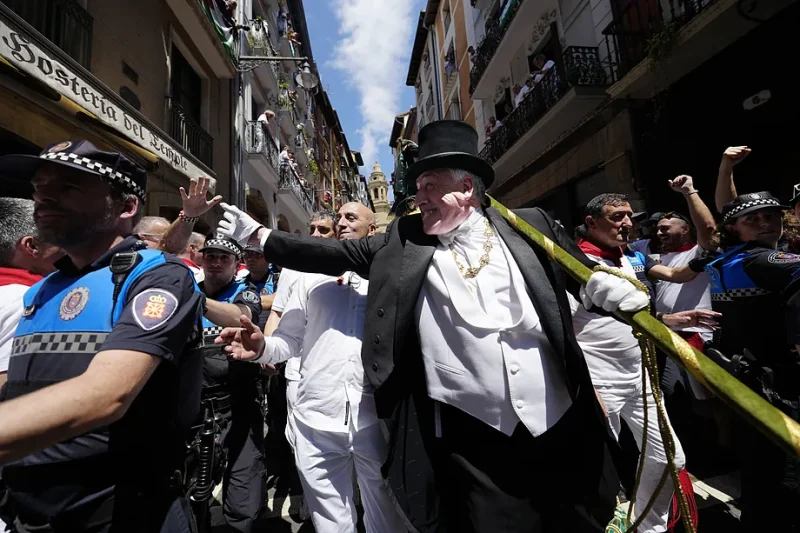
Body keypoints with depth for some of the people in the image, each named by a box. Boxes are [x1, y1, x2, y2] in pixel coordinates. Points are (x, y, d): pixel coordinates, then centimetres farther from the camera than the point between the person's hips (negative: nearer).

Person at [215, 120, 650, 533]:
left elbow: (587, 277, 9)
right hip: (471, 436, -1)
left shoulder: (529, 227, 1)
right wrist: (257, 234, 6)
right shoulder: (403, 239, 1)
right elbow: (336, 254, 4)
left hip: (560, 427, 2)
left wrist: (623, 295, -12)